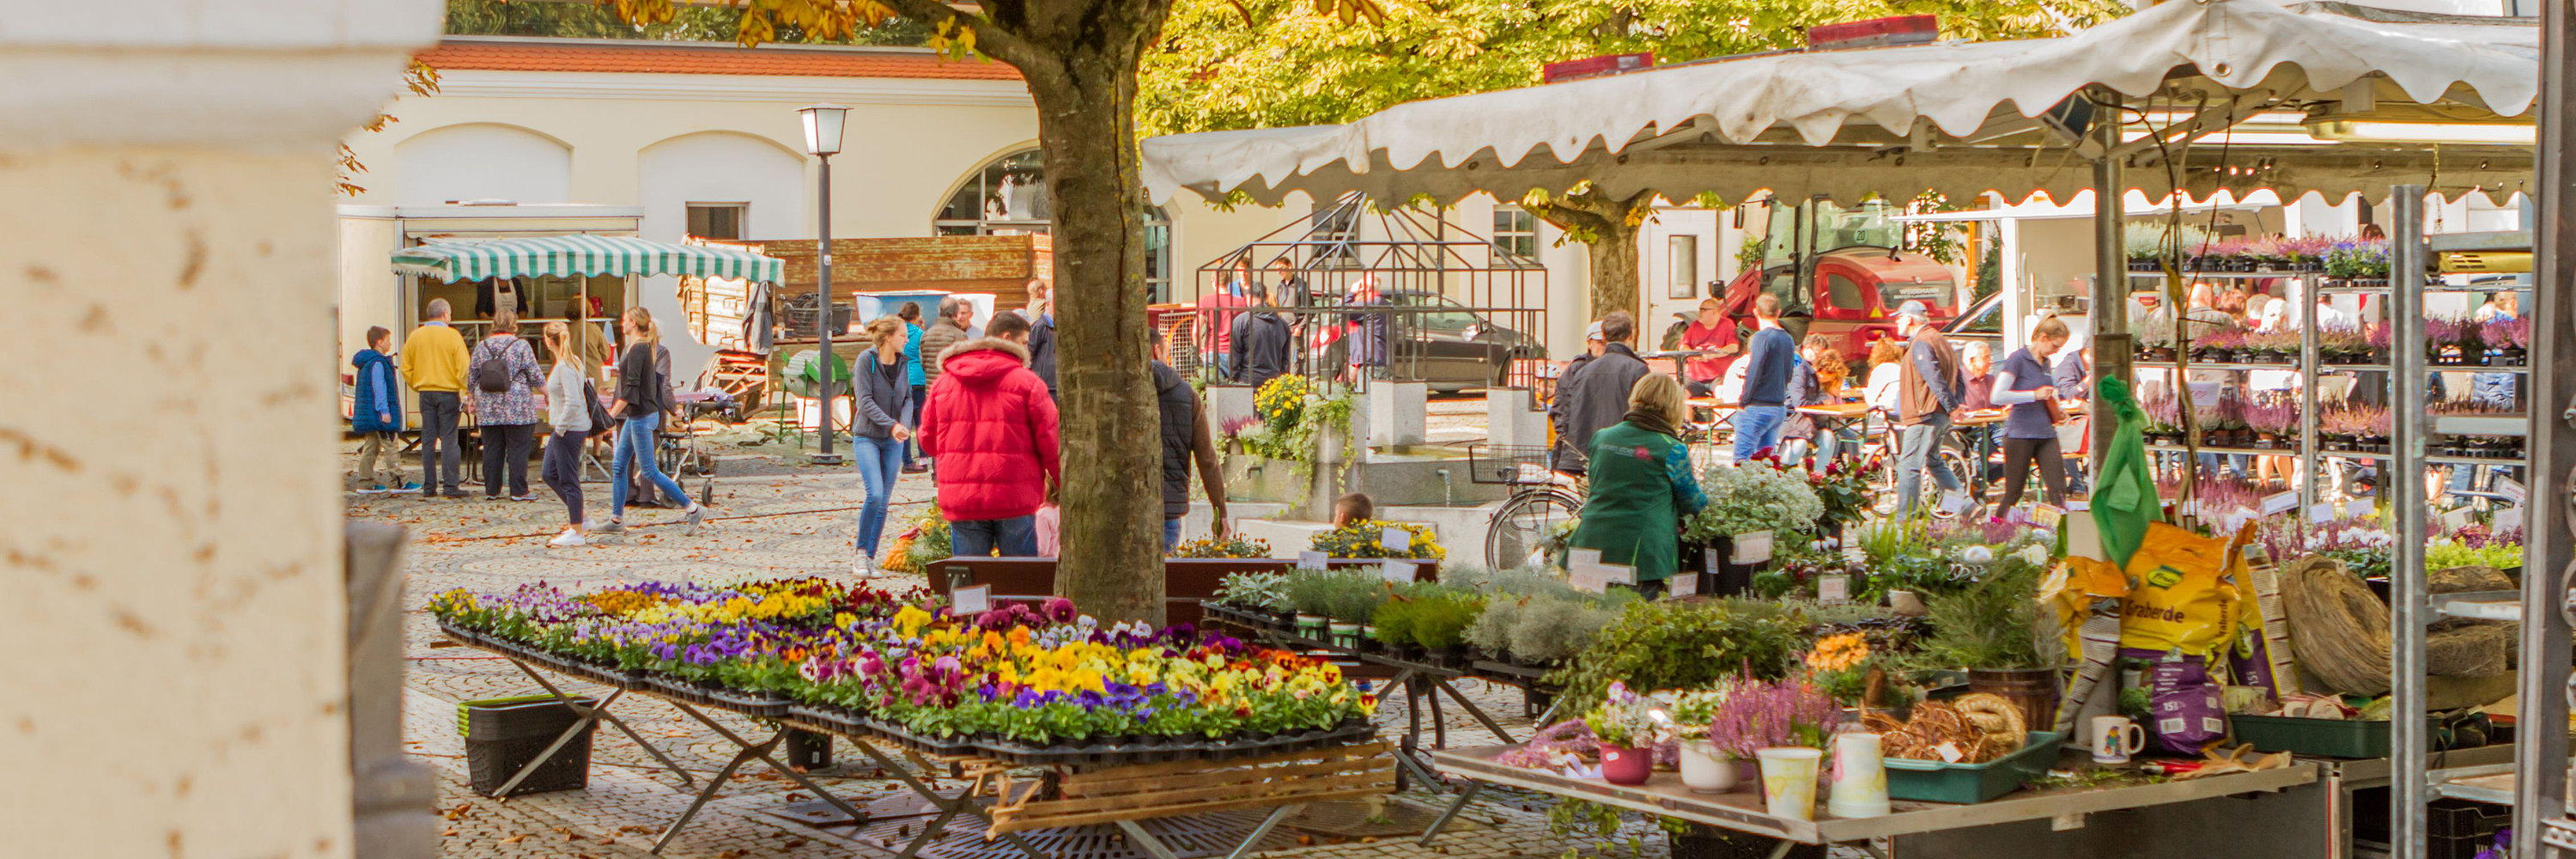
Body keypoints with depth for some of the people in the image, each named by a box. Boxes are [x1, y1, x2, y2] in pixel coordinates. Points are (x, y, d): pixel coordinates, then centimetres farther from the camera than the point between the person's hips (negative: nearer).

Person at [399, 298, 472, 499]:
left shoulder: (415, 336, 6)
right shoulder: (452, 336, -7)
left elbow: (406, 369, 8)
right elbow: (464, 368, -11)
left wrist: (418, 386, 16)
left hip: (425, 393, 4)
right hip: (448, 392, -4)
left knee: (428, 440, 7)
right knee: (449, 440, -3)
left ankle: (429, 486, 8)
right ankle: (451, 486, -7)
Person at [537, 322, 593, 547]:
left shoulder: (565, 367, -19)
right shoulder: (574, 362, 11)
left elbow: (573, 402, -26)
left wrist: (560, 428, -18)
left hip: (570, 429, -10)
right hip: (564, 429, 10)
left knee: (568, 480, -3)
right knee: (548, 473, 17)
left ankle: (576, 532, 3)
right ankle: (575, 514, 22)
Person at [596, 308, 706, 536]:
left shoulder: (637, 350, -17)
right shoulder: (645, 347, 11)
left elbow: (631, 388, -21)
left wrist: (611, 415, -18)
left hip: (642, 416, -10)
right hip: (635, 416, 10)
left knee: (649, 471, -6)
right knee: (618, 466, 11)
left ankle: (693, 510, -4)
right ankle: (616, 520, 14)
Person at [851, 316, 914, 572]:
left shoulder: (903, 363, 5)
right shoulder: (866, 360, -10)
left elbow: (908, 398, 9)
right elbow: (865, 401, -15)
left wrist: (904, 426, -10)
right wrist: (892, 425, -24)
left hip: (893, 441, 5)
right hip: (867, 437, -5)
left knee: (884, 502, 3)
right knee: (875, 494, -19)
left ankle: (869, 559, 12)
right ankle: (861, 551, -2)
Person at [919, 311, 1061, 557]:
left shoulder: (943, 382, 10)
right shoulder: (1027, 382, -4)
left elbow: (927, 438, 15)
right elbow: (1051, 441, -4)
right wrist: (1067, 485, 10)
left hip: (959, 499, 3)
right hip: (1013, 499, -3)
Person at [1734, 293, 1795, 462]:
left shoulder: (1762, 337, -12)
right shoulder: (1788, 339, 10)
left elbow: (1754, 374, -17)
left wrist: (1744, 402, -8)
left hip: (1757, 409, -8)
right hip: (1780, 409, 8)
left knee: (1742, 458, -6)